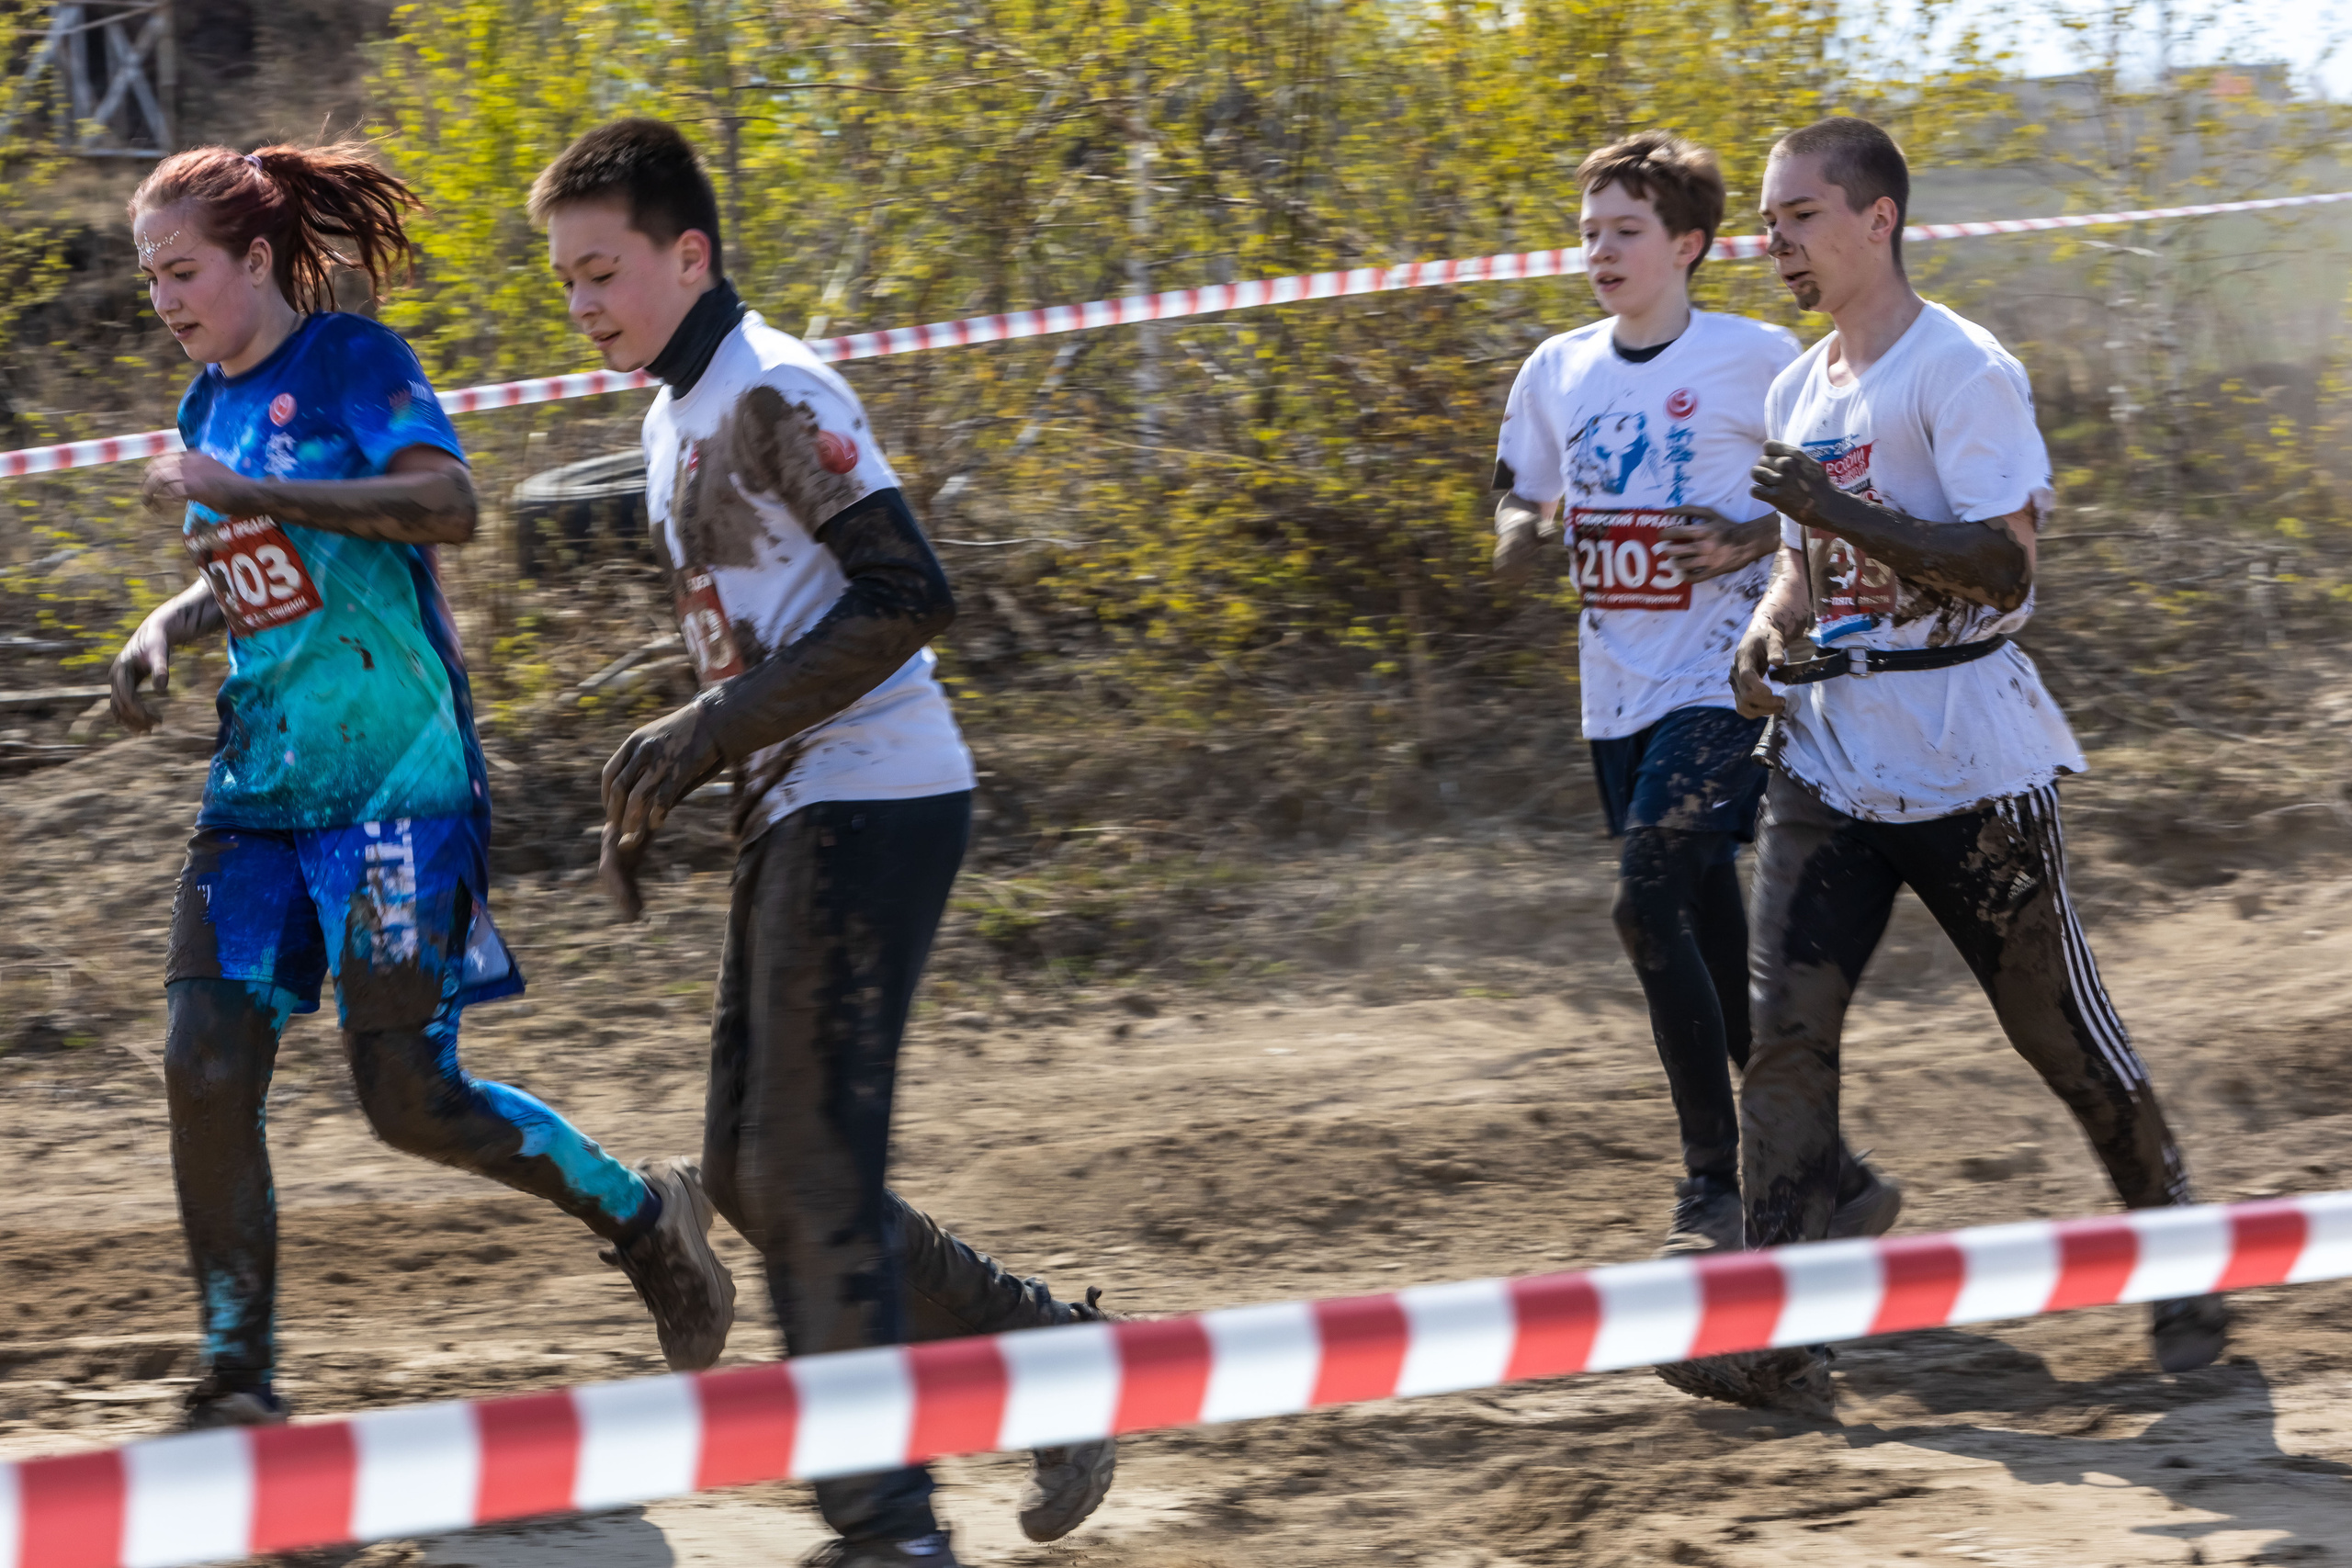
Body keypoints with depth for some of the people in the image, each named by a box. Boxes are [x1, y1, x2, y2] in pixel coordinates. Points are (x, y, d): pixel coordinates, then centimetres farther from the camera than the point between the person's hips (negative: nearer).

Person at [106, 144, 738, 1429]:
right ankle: (236, 1385, 0)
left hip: (394, 780, -7)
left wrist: (245, 493, -24)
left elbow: (448, 505, -23)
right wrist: (166, 627, 8)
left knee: (408, 1097, -9)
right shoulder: (211, 402, 15)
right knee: (204, 1071, -7)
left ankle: (641, 1214, 15)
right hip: (260, 782, 7)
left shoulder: (351, 361, -7)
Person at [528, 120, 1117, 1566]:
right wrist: (662, 787, 13)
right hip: (793, 814, 10)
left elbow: (907, 598, -21)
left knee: (809, 1168, -10)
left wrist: (707, 732, -21)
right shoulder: (678, 414, 17)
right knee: (750, 1173, 10)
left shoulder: (774, 393, -13)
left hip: (875, 807, -10)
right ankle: (1051, 1351, 20)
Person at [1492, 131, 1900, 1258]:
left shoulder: (1757, 359, -6)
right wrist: (1535, 529, -8)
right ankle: (1826, 1178, 21)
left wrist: (1753, 542, -16)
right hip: (1618, 691, 6)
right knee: (1712, 941, 10)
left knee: (1648, 901, -20)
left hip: (1717, 678, -6)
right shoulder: (1556, 373, 10)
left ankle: (1716, 1182, -11)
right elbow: (1511, 558, 16)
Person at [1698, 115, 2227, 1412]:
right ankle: (1781, 1336, -11)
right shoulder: (1797, 391, 14)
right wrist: (1766, 632, 5)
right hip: (1825, 756, 7)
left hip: (1961, 755, -7)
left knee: (2057, 1020, 3)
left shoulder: (1959, 370, -12)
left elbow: (2004, 564, -20)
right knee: (1785, 1024, -7)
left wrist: (1840, 512, -26)